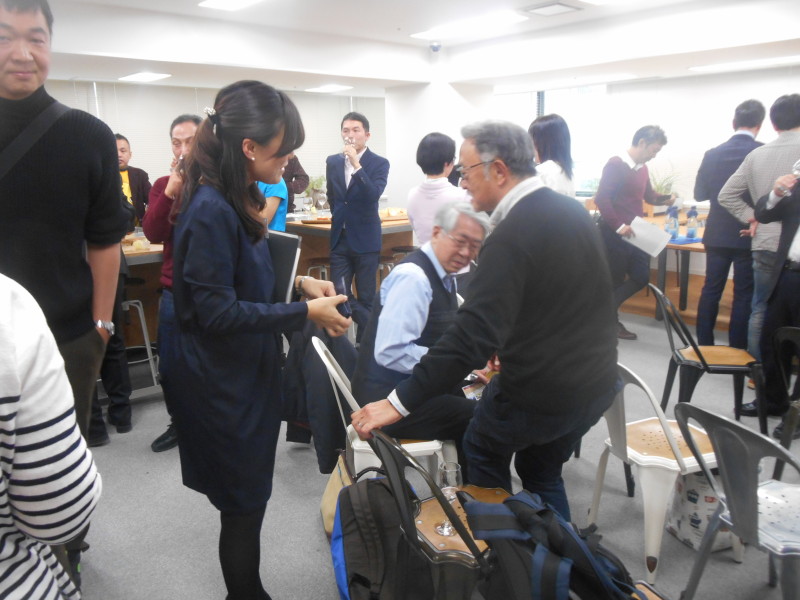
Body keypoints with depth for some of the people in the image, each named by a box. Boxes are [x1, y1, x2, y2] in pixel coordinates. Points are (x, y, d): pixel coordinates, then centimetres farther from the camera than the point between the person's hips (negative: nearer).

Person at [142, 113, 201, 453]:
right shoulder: (163, 185, 6)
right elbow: (153, 234, -7)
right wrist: (171, 190, -17)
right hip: (174, 291, 4)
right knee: (169, 367, 13)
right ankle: (178, 424, 35)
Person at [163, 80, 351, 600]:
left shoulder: (235, 201, 5)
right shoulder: (211, 211, -24)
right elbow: (216, 312, -23)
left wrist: (299, 282, 2)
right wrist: (305, 314, -21)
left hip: (245, 375, 9)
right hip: (221, 385, -9)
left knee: (248, 501, 23)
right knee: (244, 506, 8)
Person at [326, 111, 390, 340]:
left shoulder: (380, 163, -5)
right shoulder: (332, 161, 8)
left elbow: (373, 196, -21)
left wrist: (356, 164, -24)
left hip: (365, 239, -3)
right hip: (340, 239, 4)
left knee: (366, 298, 5)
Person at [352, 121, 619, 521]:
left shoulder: (512, 237, -26)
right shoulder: (572, 210, 2)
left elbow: (472, 334, -33)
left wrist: (399, 403, -32)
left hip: (542, 391, -7)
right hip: (596, 383, 8)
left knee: (483, 449, 21)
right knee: (541, 472, 27)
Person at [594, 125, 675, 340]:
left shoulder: (642, 168, 12)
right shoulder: (615, 164, -13)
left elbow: (648, 196, 27)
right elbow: (601, 199, -21)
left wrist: (664, 199, 10)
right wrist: (618, 226, -25)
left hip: (635, 233, 8)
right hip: (615, 234, -8)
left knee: (641, 277, 9)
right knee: (615, 280, 2)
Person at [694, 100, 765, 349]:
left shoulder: (712, 154, -1)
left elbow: (699, 194, 6)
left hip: (717, 235, 3)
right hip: (749, 236, -3)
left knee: (710, 290, 12)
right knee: (744, 295, 5)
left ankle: (704, 346, 18)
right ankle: (737, 350, 10)